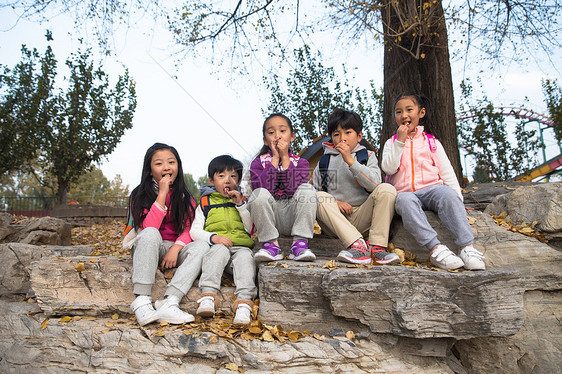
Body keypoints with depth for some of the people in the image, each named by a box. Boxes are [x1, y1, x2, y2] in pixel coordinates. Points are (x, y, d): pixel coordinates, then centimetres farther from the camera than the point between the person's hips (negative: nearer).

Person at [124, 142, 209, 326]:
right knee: (150, 234, -35)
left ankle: (169, 303, -38)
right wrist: (162, 194, -20)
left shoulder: (185, 198, 6)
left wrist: (176, 248, -22)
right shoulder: (139, 195, -4)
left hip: (175, 247, 3)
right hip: (146, 248, -2)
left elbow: (188, 229, -2)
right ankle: (141, 301, -37)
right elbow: (148, 228, -18)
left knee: (201, 246, -26)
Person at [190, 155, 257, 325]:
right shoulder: (205, 203, 17)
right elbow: (195, 231, 8)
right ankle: (208, 295, -48)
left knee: (245, 257, -33)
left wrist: (240, 205, 0)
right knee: (220, 250, -36)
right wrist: (213, 237, -12)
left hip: (241, 246, 1)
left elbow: (252, 228, 11)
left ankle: (244, 301, -48)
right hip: (217, 246, -1)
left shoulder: (242, 201, 23)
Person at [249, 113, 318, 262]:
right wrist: (275, 158, -11)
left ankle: (299, 243, -26)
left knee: (307, 188, -24)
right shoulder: (258, 162, 7)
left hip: (292, 216, 1)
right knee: (259, 194, -29)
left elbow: (293, 189, -13)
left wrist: (285, 158, -10)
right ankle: (272, 244, -21)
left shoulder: (300, 162, 8)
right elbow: (263, 188, -15)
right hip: (269, 217, -1)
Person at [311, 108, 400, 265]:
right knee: (320, 198, -29)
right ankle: (358, 245, -39)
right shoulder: (325, 161, 13)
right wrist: (334, 202, -9)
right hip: (335, 218, 1)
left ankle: (377, 247, -30)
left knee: (386, 189, -23)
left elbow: (374, 184, -9)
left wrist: (350, 161, -16)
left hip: (362, 216, 0)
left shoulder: (367, 156, 10)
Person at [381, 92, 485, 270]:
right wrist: (400, 141, -7)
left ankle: (467, 247, -37)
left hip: (431, 188, 1)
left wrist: (458, 196, -2)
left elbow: (447, 172, 11)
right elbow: (389, 168, -2)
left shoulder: (432, 142, 17)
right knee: (405, 200, -37)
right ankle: (435, 248, -45)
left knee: (449, 194, -33)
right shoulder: (392, 143, 16)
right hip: (405, 192, -1)